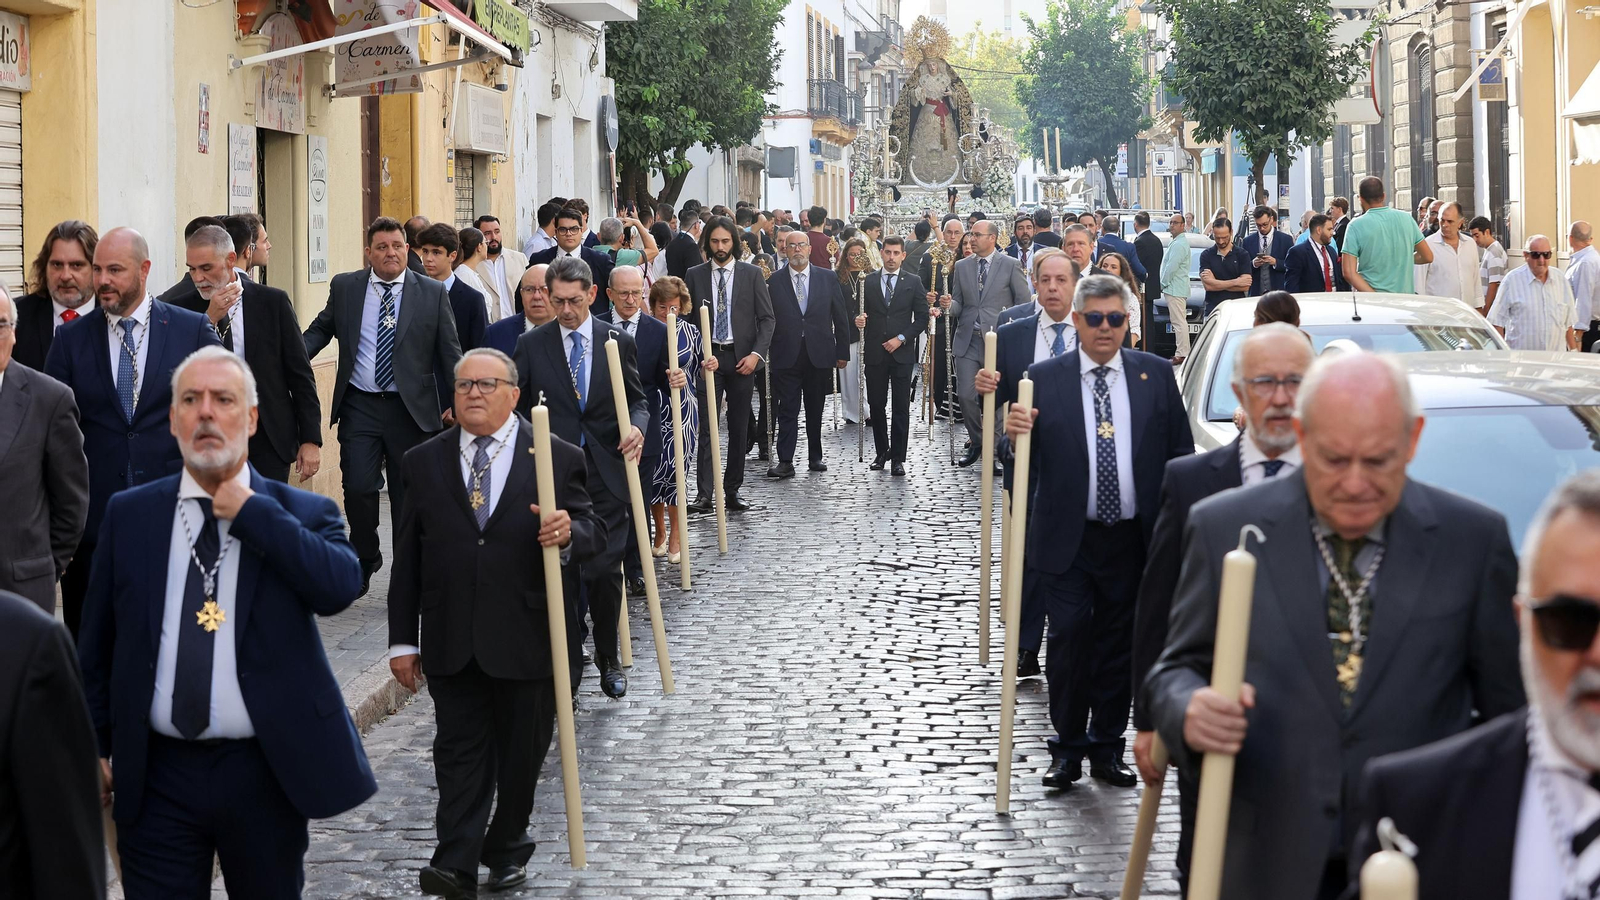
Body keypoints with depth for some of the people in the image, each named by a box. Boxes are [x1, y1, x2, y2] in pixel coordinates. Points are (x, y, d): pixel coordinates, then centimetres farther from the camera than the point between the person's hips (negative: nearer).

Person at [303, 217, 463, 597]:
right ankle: (364, 560, 16)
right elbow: (321, 329, 14)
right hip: (359, 406, 1)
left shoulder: (432, 293, 1)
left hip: (411, 409, 0)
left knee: (409, 494, 5)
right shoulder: (344, 287, 4)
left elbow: (450, 352, 2)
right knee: (358, 488, -9)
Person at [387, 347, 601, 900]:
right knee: (460, 751, -1)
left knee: (521, 752, 11)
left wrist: (569, 533, -24)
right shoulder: (424, 462, 5)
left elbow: (595, 534, 1)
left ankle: (506, 850, 28)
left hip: (527, 640, -1)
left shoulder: (558, 458, 0)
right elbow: (407, 559, 6)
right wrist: (403, 640, 4)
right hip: (452, 644, 1)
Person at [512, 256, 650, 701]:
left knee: (605, 569, 0)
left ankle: (608, 657, 19)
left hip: (605, 473, 0)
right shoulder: (531, 345, 2)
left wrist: (636, 426, -12)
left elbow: (637, 399, 10)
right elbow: (512, 403, 5)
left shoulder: (618, 342, 5)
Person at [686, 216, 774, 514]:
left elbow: (767, 318, 2)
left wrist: (756, 354, -9)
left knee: (739, 429, 6)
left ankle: (732, 491, 13)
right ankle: (704, 493, -10)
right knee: (706, 427, -8)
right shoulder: (695, 276, 5)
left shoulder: (751, 274, 4)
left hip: (742, 358, 1)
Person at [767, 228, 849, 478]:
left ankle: (815, 456, 22)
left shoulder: (828, 278, 4)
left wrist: (842, 352, 5)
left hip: (819, 354, 2)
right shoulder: (774, 281, 0)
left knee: (815, 410, 10)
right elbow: (768, 320, 0)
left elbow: (840, 318, 7)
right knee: (787, 410, -3)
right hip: (786, 356, -2)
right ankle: (785, 462, -4)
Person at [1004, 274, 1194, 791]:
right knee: (1069, 637, -5)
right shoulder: (1044, 378, -1)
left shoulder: (1157, 375, 4)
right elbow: (1025, 458, -1)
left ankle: (1107, 749, 19)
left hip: (1133, 538, 2)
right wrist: (1014, 435, -23)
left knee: (1119, 645, 9)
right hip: (1067, 538, -2)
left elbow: (1181, 453, 7)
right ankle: (1067, 749, 8)